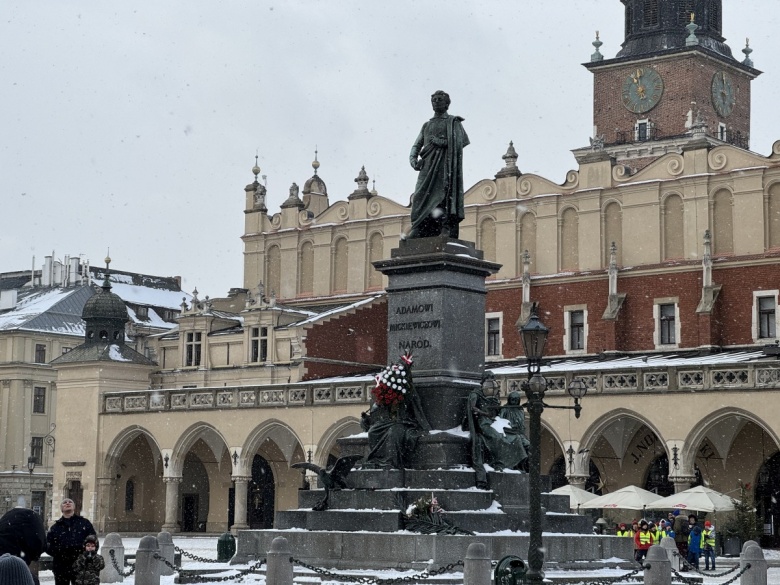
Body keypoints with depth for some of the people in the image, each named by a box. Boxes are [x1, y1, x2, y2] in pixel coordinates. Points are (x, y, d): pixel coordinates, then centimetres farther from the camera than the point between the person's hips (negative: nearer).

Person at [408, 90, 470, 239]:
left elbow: (461, 141, -3)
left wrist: (441, 142, -10)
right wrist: (413, 159, -1)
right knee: (421, 197, -8)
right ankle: (417, 231, -14)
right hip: (428, 164, 4)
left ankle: (447, 228, -21)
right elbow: (416, 146, 19)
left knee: (444, 195, -15)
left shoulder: (453, 122, 11)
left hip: (445, 164, -4)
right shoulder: (427, 125, 26)